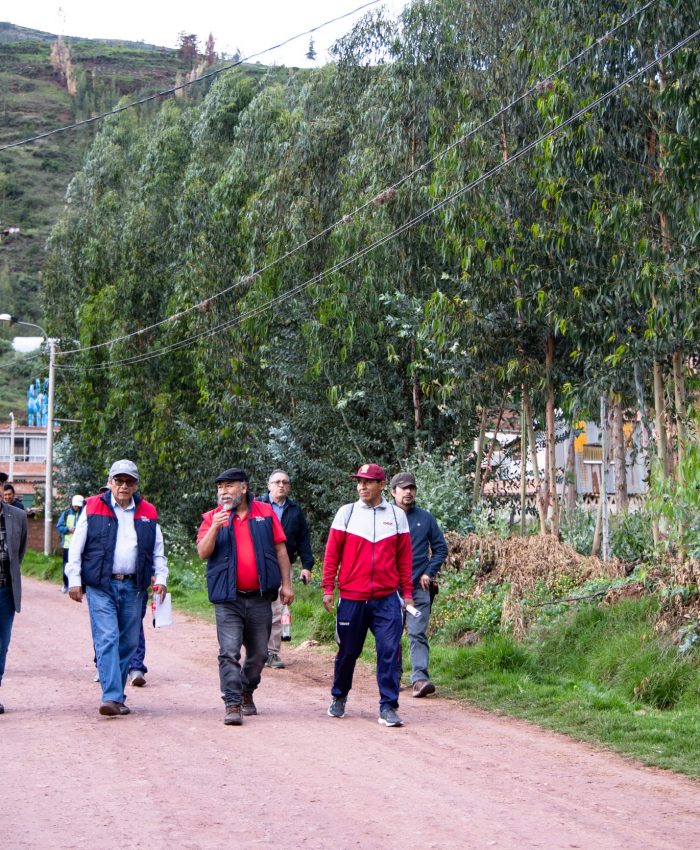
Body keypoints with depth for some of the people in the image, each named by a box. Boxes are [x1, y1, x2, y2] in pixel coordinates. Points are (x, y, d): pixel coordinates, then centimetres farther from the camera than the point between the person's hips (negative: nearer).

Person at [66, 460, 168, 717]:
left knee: (128, 642, 7)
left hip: (133, 587, 4)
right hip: (101, 586, -3)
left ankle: (117, 695, 18)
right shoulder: (93, 508, 3)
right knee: (106, 640, -13)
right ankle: (112, 697, -18)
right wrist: (74, 580, -3)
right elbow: (76, 548, 3)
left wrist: (161, 577, 4)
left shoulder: (147, 513, 12)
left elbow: (158, 550, 17)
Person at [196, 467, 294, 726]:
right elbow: (203, 553, -6)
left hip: (260, 598, 2)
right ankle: (232, 704, -9)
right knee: (229, 653, -10)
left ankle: (246, 694, 30)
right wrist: (215, 528, -21)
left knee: (258, 653, 11)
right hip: (228, 599, -2)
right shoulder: (212, 517, 4)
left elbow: (280, 550, 9)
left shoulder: (265, 512, 6)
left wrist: (286, 584, 4)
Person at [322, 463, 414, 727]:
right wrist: (328, 588, 0)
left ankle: (388, 707, -3)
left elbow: (404, 556, 9)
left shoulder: (397, 516, 6)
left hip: (387, 599, 0)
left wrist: (407, 591, 6)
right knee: (348, 651, 11)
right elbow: (332, 552, 4)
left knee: (389, 651, -7)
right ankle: (339, 698, 31)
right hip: (351, 597, 0)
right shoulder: (346, 513, 4)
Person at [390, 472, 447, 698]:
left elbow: (440, 548, 10)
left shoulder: (426, 518, 8)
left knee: (418, 634, -9)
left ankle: (420, 678, -18)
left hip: (419, 586, -1)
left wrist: (429, 573, -1)